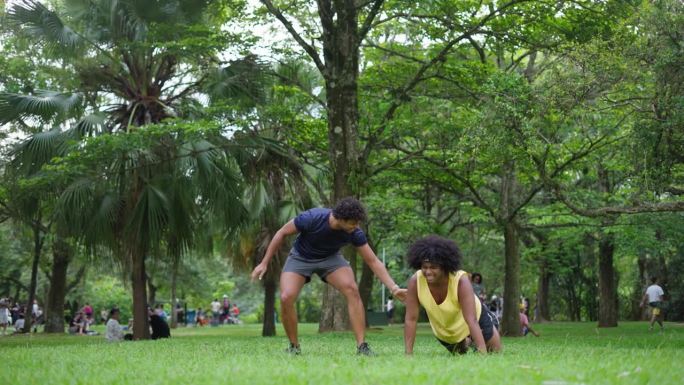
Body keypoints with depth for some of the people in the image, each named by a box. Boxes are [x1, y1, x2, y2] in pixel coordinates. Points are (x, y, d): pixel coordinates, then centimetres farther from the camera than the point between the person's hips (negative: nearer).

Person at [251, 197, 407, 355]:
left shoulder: (355, 233, -25)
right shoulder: (311, 218, -33)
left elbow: (373, 261, -16)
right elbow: (282, 233, -17)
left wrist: (394, 288, -24)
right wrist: (264, 263, -15)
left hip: (330, 258, 2)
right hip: (300, 258, -1)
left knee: (352, 290, -24)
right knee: (286, 298, -23)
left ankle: (362, 346, -20)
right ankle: (294, 346, 0)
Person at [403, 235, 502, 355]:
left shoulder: (461, 281, -38)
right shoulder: (415, 281, -32)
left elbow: (471, 320, -43)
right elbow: (411, 319, -28)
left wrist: (483, 354, -50)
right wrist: (408, 354, -31)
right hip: (443, 332, 2)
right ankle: (465, 343, 55)